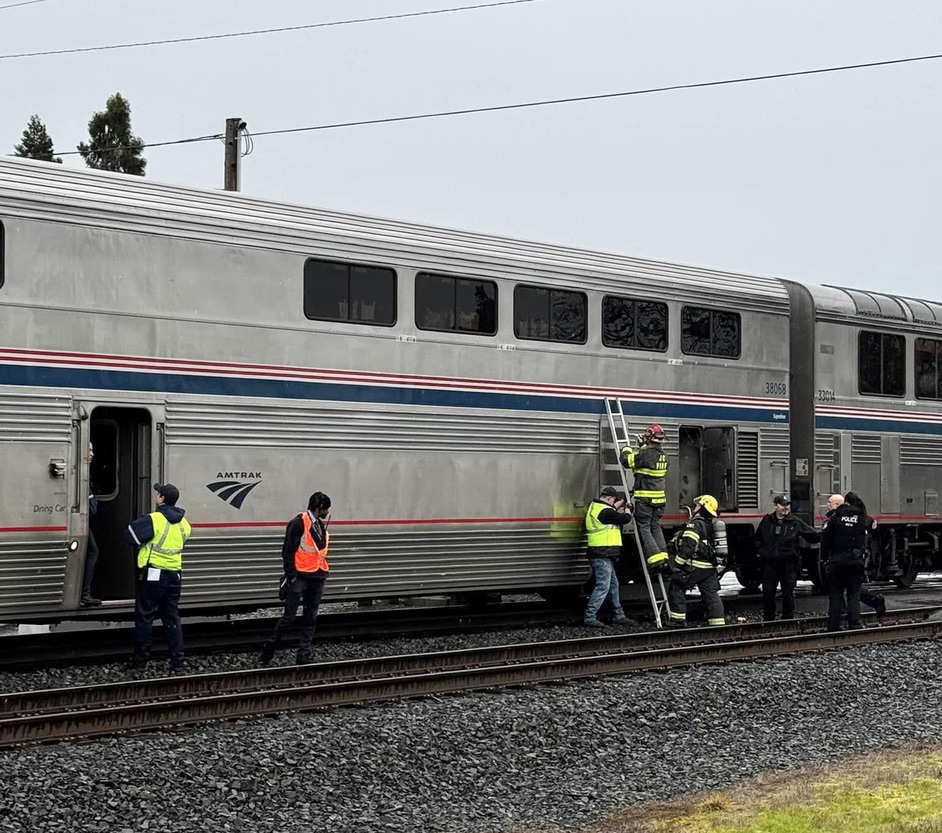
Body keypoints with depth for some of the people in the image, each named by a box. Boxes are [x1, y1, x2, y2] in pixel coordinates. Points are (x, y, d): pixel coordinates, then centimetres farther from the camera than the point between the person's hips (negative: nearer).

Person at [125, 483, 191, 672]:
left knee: (144, 617, 6)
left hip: (152, 575, -6)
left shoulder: (154, 520, -14)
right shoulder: (183, 524, 7)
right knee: (172, 619, 9)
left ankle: (140, 658, 11)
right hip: (174, 576, 6)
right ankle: (177, 662, 6)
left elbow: (131, 533, -12)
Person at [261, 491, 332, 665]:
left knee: (310, 618, 6)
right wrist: (291, 576, -15)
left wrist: (323, 571, 15)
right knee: (289, 617, -5)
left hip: (317, 579, 7)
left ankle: (303, 656, 9)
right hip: (300, 577, -7)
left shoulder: (321, 525, 14)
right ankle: (269, 649, 8)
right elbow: (288, 551, -12)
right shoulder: (298, 523, -10)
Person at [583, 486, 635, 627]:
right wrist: (627, 513, 9)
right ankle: (589, 617, -10)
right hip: (602, 555, -11)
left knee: (613, 585, 18)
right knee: (603, 587, -9)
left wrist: (619, 505, 35)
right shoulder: (604, 512, -18)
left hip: (604, 556, 11)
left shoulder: (594, 507, 13)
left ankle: (619, 616, 26)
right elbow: (624, 519, -12)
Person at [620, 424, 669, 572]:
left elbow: (626, 460, -14)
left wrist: (627, 450, 6)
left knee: (644, 528, -2)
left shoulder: (646, 454, -18)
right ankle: (663, 554, 9)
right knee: (656, 526, 16)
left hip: (645, 498, -7)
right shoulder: (663, 456, 8)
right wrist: (643, 447, 29)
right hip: (659, 497, 7)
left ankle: (655, 556, -11)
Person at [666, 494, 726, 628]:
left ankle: (678, 619, -1)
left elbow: (687, 546, -20)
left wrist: (678, 564, -17)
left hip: (695, 567, -8)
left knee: (676, 588, 2)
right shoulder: (711, 525, 17)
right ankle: (719, 622, 5)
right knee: (711, 594, 9)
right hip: (710, 567, 8)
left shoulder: (695, 524, -13)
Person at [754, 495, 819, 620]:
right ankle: (768, 620, 15)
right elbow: (757, 539, 19)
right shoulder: (766, 521, 8)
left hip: (788, 563, -2)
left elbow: (813, 535, 4)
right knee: (768, 592, 5)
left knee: (788, 593, 2)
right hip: (769, 563, 2)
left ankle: (788, 619, 12)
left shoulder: (795, 522, 2)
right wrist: (760, 551, 6)